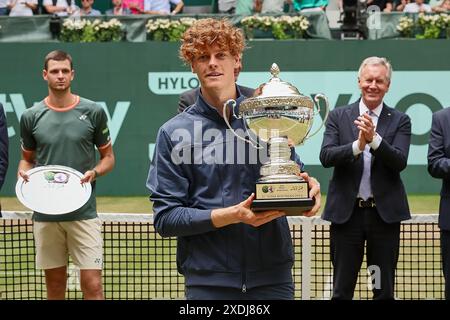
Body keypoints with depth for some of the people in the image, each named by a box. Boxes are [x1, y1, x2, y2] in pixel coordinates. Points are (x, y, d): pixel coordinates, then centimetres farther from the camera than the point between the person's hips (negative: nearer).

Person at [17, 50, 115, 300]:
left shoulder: (93, 112, 1)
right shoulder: (31, 116, 5)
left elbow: (108, 157, 9)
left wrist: (94, 172, -12)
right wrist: (23, 171, -5)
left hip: (84, 213, -2)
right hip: (45, 213, 2)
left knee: (92, 284, -8)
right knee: (55, 284, 10)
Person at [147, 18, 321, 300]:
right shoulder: (174, 133, -1)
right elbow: (165, 218, -4)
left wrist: (308, 189, -11)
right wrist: (230, 216, -17)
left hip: (273, 276, 2)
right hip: (207, 281, -1)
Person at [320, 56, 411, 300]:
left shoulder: (400, 121, 4)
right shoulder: (338, 117, 4)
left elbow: (400, 161, -10)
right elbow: (326, 157, -8)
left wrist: (374, 138, -24)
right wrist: (357, 145, -24)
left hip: (384, 213, 0)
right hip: (346, 212, 0)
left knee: (384, 290, 8)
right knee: (341, 289, 6)